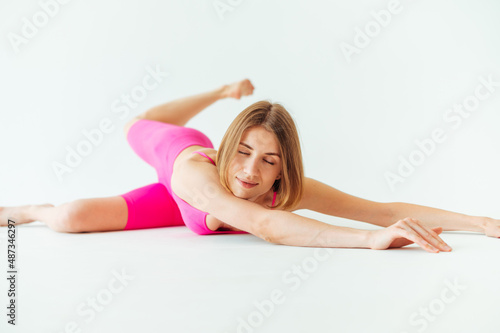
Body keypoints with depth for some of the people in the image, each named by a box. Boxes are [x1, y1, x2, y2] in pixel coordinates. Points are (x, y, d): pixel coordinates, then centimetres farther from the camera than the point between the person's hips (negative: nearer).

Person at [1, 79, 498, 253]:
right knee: (68, 218, -5)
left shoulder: (288, 189, -43)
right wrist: (370, 240, -81)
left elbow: (383, 209, -47)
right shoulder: (197, 171, -53)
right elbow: (264, 225, -70)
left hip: (209, 183, 4)